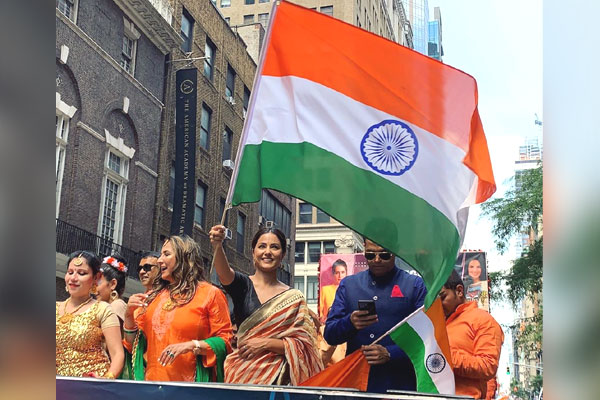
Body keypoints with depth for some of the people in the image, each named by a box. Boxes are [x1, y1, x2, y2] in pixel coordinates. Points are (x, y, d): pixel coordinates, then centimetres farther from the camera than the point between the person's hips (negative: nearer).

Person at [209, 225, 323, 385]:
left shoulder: (294, 298, 4)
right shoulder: (242, 285, 3)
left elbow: (303, 345, 1)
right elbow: (225, 274, -20)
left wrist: (266, 343, -13)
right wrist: (217, 246, -41)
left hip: (276, 378, 0)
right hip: (240, 373, 0)